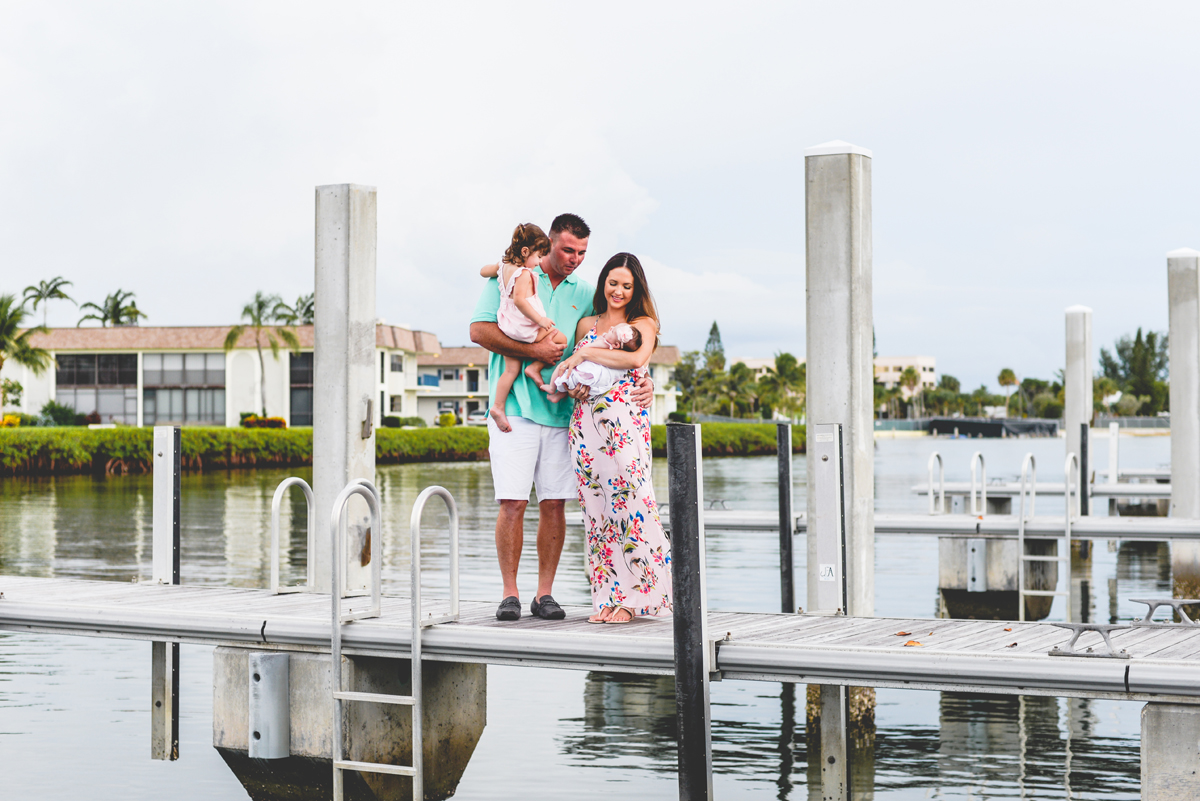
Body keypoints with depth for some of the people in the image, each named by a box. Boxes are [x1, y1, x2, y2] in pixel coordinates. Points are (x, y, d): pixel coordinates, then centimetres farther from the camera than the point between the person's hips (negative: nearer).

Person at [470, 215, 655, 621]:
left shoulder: (585, 294, 14)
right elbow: (479, 330, -5)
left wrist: (643, 378, -7)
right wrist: (533, 351, -12)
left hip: (562, 409, 3)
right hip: (515, 406, -3)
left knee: (554, 504, 2)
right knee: (512, 503, -6)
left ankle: (545, 593, 10)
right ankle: (510, 593, 4)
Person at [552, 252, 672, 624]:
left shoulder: (643, 323, 6)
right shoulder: (586, 325, 19)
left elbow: (637, 359, -15)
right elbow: (571, 370, 25)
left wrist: (588, 353, -10)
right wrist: (567, 383, 2)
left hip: (625, 423, -4)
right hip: (585, 423, 5)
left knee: (629, 503, -9)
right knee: (596, 508, 3)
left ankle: (633, 597, -3)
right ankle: (608, 597, 7)